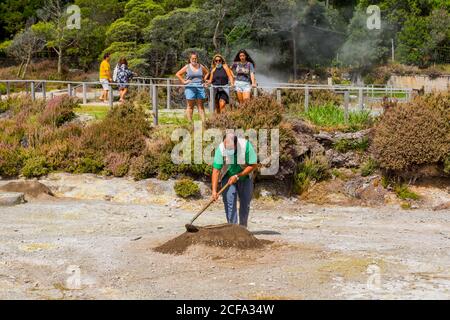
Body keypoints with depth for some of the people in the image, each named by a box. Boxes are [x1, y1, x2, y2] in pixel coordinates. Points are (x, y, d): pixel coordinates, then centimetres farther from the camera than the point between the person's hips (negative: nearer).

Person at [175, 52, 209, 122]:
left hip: (200, 87, 3)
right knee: (190, 106, 0)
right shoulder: (187, 67, 2)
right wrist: (183, 81, -3)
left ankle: (203, 121, 1)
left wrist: (203, 79, 11)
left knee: (201, 106, 4)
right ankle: (190, 122, 3)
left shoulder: (201, 67, 9)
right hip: (190, 88, -2)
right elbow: (178, 74, 4)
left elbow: (207, 72, 25)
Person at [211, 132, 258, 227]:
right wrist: (214, 190, -31)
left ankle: (243, 227, 17)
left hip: (244, 176, 1)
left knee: (245, 204, 4)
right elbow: (216, 170, -25)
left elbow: (253, 165, -20)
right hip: (228, 177, -1)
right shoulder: (220, 149, -26)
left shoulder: (246, 145, -27)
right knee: (229, 203, -12)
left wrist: (237, 176, -24)